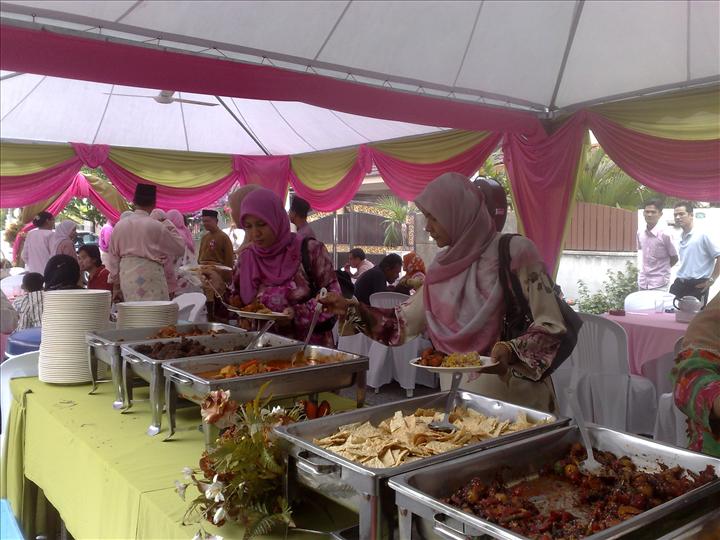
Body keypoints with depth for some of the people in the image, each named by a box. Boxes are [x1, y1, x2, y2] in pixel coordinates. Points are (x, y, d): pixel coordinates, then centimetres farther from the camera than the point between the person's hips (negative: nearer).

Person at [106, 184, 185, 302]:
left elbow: (113, 257, 10)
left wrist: (116, 285, 19)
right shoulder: (156, 226, -10)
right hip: (150, 277, -5)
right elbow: (180, 248, -1)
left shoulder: (119, 225, 4)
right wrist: (169, 225, 8)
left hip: (126, 275, 5)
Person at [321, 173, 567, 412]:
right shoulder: (444, 265, 5)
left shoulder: (515, 252, -13)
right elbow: (406, 320, 11)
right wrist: (353, 309, 1)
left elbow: (551, 326, -13)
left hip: (515, 396, -5)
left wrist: (511, 352, -29)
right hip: (459, 396, 5)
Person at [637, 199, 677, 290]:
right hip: (642, 282, 6)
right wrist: (646, 269, 11)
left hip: (659, 284, -6)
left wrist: (662, 269, 7)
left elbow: (674, 258, -4)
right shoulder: (640, 233, 3)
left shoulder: (665, 234, -15)